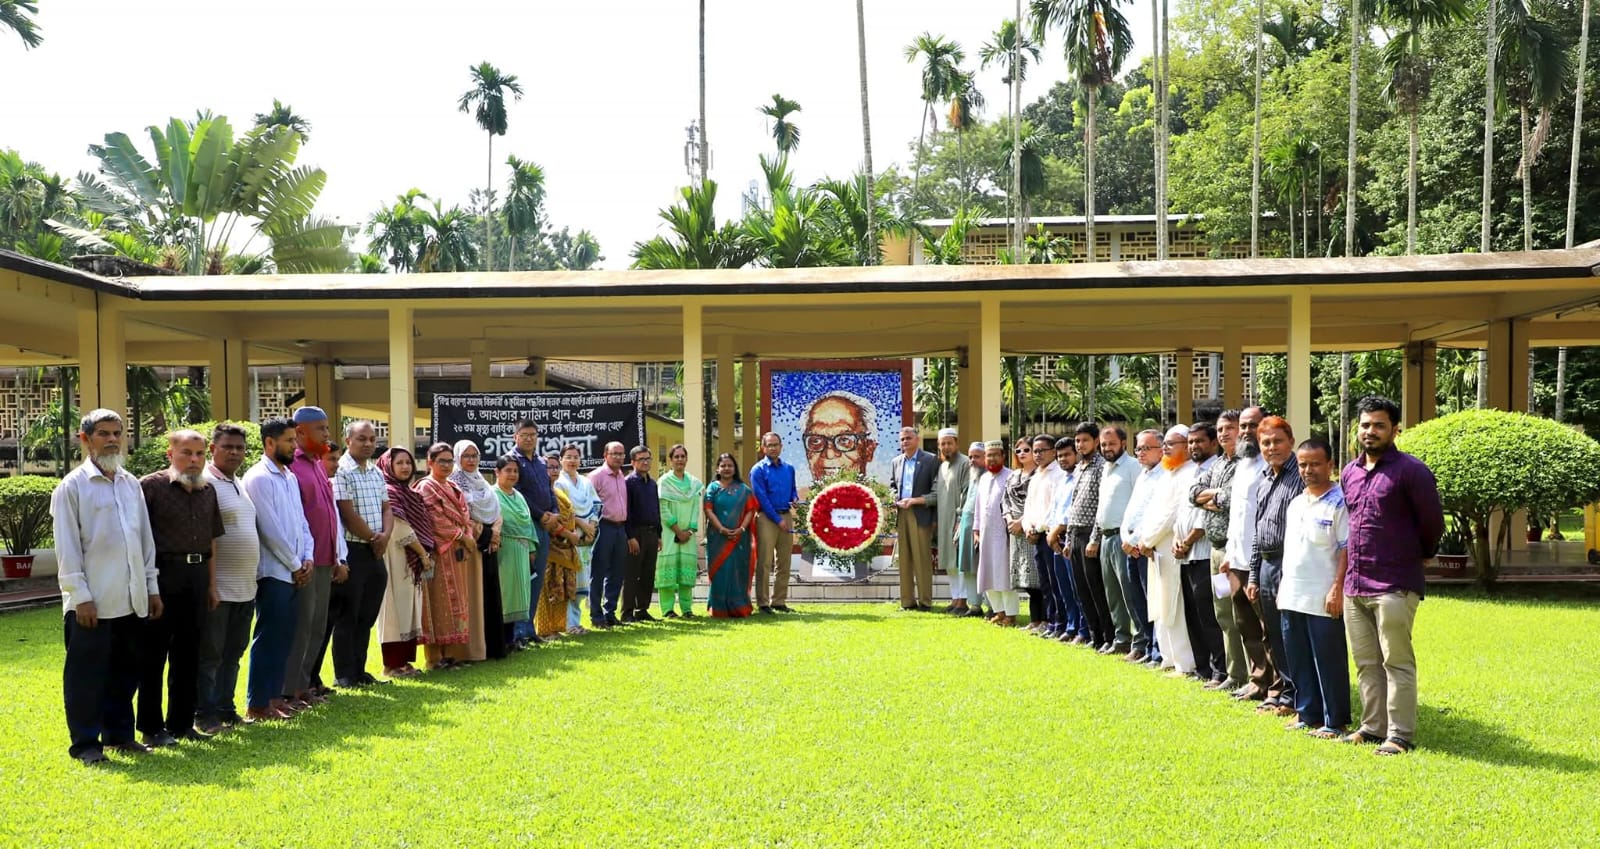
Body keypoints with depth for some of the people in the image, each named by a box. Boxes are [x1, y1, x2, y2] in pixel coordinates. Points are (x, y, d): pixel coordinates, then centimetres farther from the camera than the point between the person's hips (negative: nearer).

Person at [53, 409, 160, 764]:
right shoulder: (73, 486, -5)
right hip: (92, 602, -6)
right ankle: (85, 743, 12)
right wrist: (80, 595, -13)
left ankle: (119, 734, 24)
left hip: (131, 600, 6)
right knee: (87, 674, 2)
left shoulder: (131, 483, 12)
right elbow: (67, 547, -9)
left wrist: (152, 588, 13)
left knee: (125, 671, 13)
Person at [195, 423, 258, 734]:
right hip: (217, 587, -8)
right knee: (209, 655, 0)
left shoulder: (240, 484, 16)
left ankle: (225, 709, 22)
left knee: (232, 653, 14)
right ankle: (205, 715, 7)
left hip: (245, 587, 8)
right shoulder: (205, 483, -11)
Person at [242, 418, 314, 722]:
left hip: (295, 572, 8)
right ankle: (257, 705, 2)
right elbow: (270, 529, -16)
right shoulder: (259, 478, -11)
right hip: (273, 571, -8)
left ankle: (275, 695, 20)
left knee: (285, 637, 12)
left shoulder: (290, 477, 15)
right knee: (268, 638, -4)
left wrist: (308, 558, 3)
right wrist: (295, 565, -10)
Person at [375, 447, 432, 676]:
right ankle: (392, 663, 1)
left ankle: (404, 660, 15)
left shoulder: (410, 493, 16)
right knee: (396, 606, -4)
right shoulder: (388, 492, -11)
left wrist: (424, 553, 6)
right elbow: (400, 529, -17)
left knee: (409, 608, 10)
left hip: (413, 561, 9)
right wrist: (422, 553, -12)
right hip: (397, 559, -9)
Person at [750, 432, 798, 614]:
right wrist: (778, 520, -12)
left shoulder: (789, 469, 14)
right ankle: (763, 602, -1)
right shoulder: (758, 470, -3)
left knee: (784, 563, 7)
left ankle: (779, 601, 15)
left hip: (786, 516, 6)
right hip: (767, 517, -5)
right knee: (765, 562, -6)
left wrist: (795, 499, -1)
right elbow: (762, 498, -9)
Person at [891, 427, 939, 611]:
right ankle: (907, 601, 11)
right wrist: (897, 499, 3)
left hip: (921, 515, -5)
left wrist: (916, 500, -13)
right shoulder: (896, 462, 17)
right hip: (901, 514, 5)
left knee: (922, 559, -5)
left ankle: (925, 601, 1)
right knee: (904, 559, 6)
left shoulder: (931, 460, -1)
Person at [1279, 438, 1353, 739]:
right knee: (1298, 660, 13)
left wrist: (1338, 587, -18)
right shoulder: (1295, 503, 14)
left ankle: (1334, 722, 10)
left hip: (1323, 599, -8)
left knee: (1329, 662, 1)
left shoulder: (1340, 502, -9)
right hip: (1292, 596, 8)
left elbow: (1347, 549, -13)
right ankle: (1307, 715, 24)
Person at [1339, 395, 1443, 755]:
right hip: (1354, 585, 7)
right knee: (1366, 664, 13)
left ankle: (1400, 735, 4)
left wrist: (1418, 557, 12)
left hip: (1394, 587, -7)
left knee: (1397, 662, -2)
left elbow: (1433, 523, -2)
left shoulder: (1411, 471, -8)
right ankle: (1373, 727, 22)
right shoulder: (1349, 473, 12)